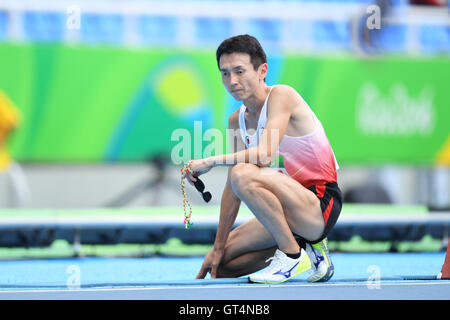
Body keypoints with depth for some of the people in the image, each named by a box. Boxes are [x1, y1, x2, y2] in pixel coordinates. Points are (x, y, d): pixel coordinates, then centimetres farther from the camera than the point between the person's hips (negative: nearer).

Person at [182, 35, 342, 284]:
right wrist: (219, 247, 7)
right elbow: (231, 188, 11)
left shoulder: (281, 95, -13)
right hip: (293, 212, 9)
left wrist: (210, 162, -22)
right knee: (221, 265, 6)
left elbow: (265, 155, -29)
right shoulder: (237, 121, 10)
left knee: (244, 175, -31)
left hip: (321, 206, -9)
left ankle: (294, 255, -17)